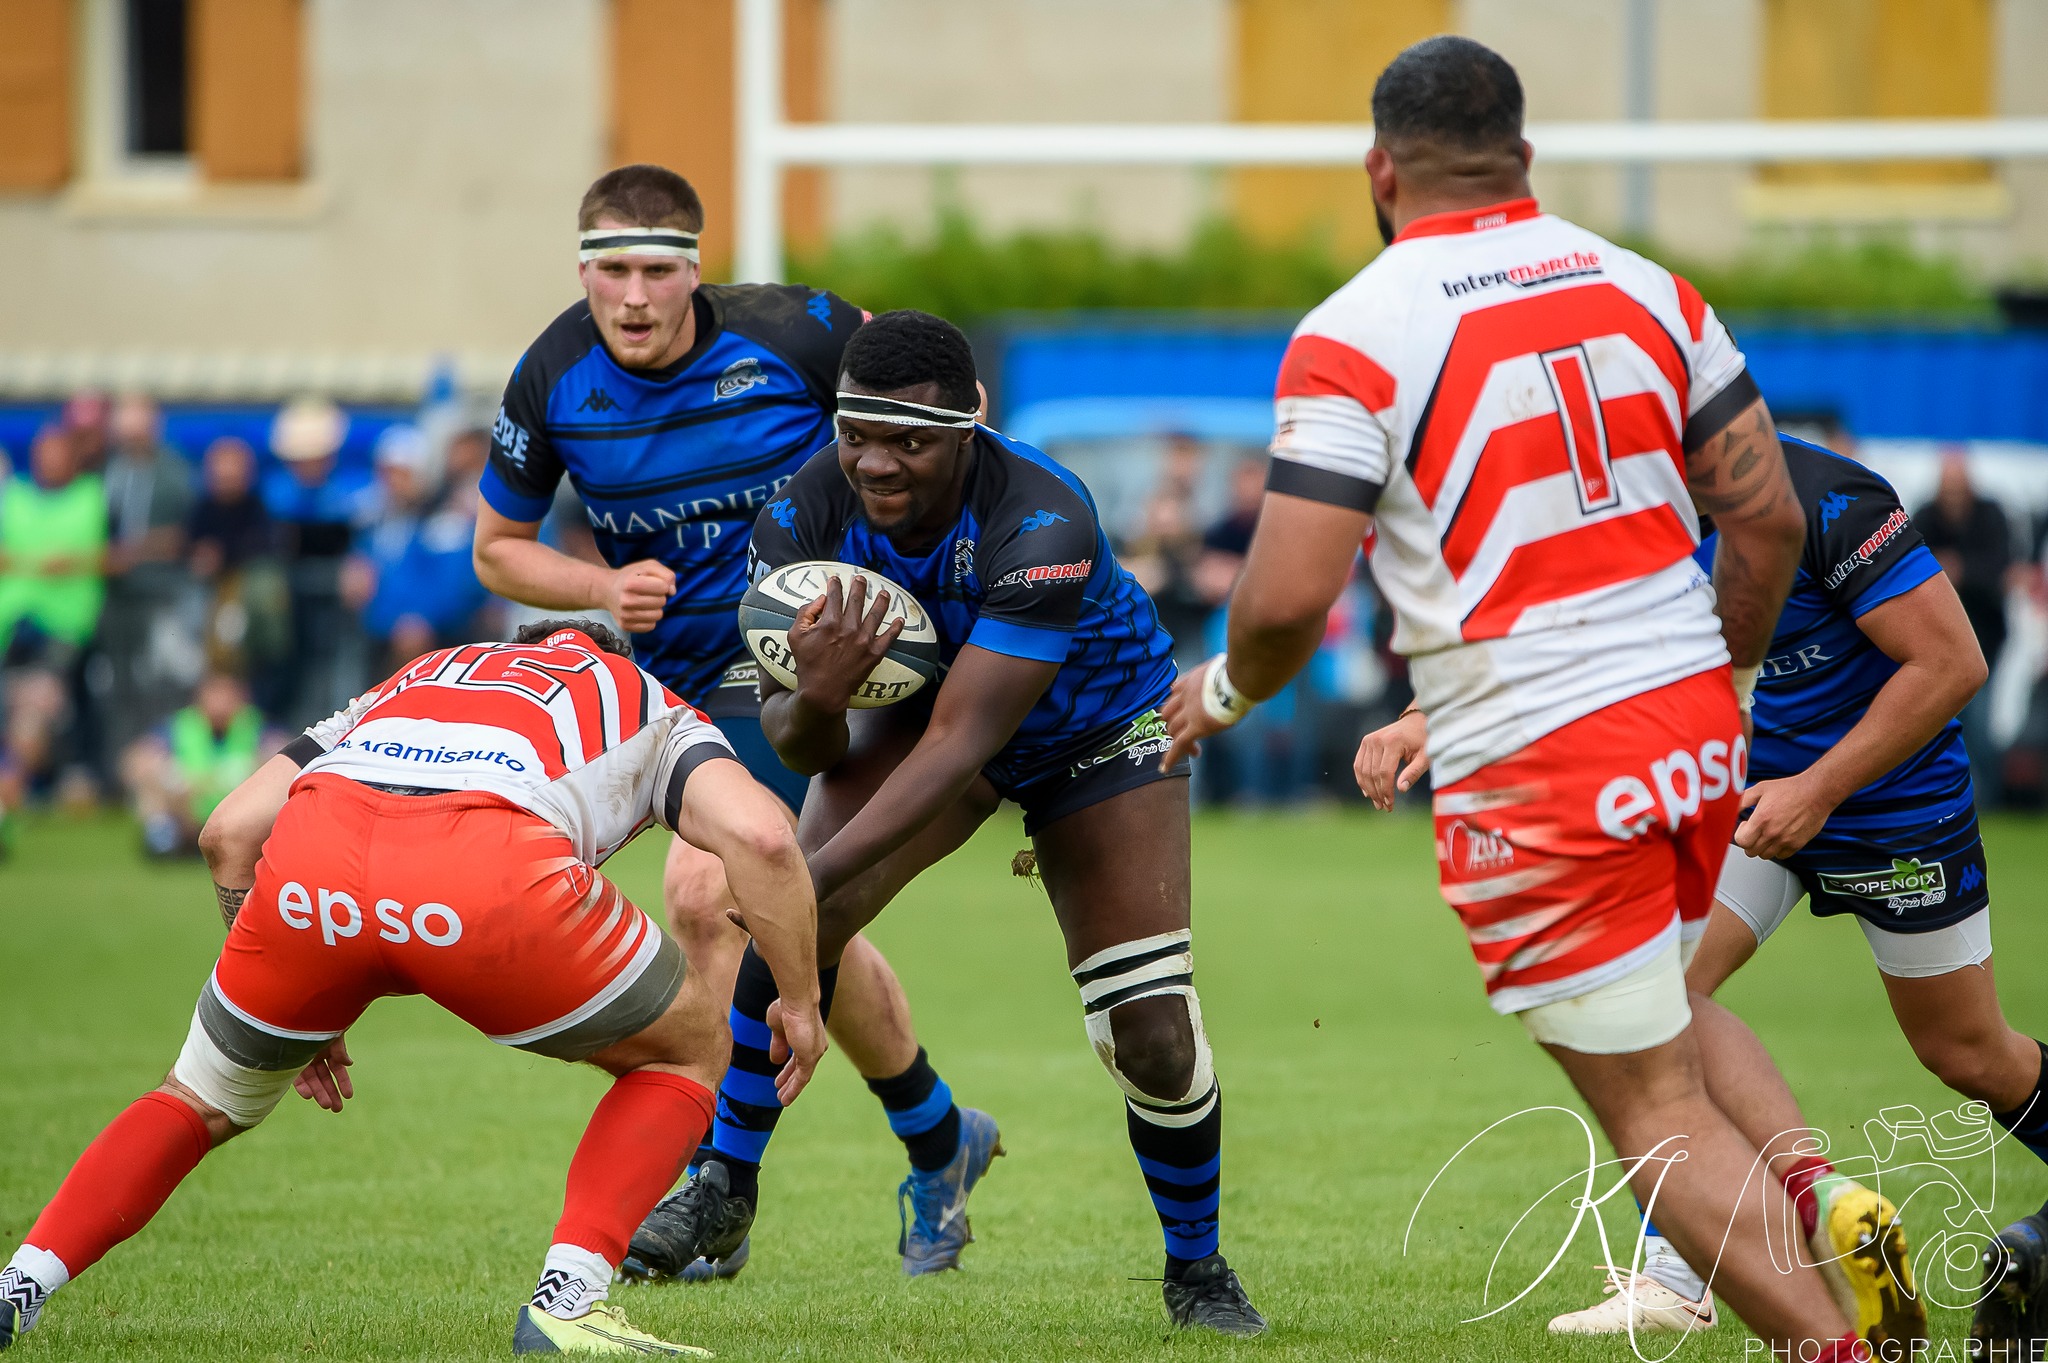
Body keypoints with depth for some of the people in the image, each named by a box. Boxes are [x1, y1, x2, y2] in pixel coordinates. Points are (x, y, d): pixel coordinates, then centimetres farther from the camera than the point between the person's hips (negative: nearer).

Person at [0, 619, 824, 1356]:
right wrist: (800, 1002, 24)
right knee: (685, 1051, 23)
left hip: (310, 867, 4)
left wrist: (303, 1017, 42)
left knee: (205, 1102, 30)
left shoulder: (410, 682, 43)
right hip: (489, 870, -4)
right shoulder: (656, 713, 33)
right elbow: (759, 834, 11)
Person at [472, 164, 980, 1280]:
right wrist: (603, 588, -13)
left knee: (708, 895, -18)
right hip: (685, 674, 5)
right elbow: (498, 549, 6)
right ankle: (934, 1139, 26)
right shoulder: (553, 381, -7)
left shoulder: (789, 334, -17)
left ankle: (718, 1196, -3)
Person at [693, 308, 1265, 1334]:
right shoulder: (804, 517, -27)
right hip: (925, 699, 3)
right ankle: (717, 1196, -6)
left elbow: (959, 747, -42)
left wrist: (817, 872, -50)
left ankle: (1198, 1269, 14)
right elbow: (802, 747, -20)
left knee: (1154, 1037, -12)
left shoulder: (1045, 527, -40)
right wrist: (814, 700, -45)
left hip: (1092, 729, -3)